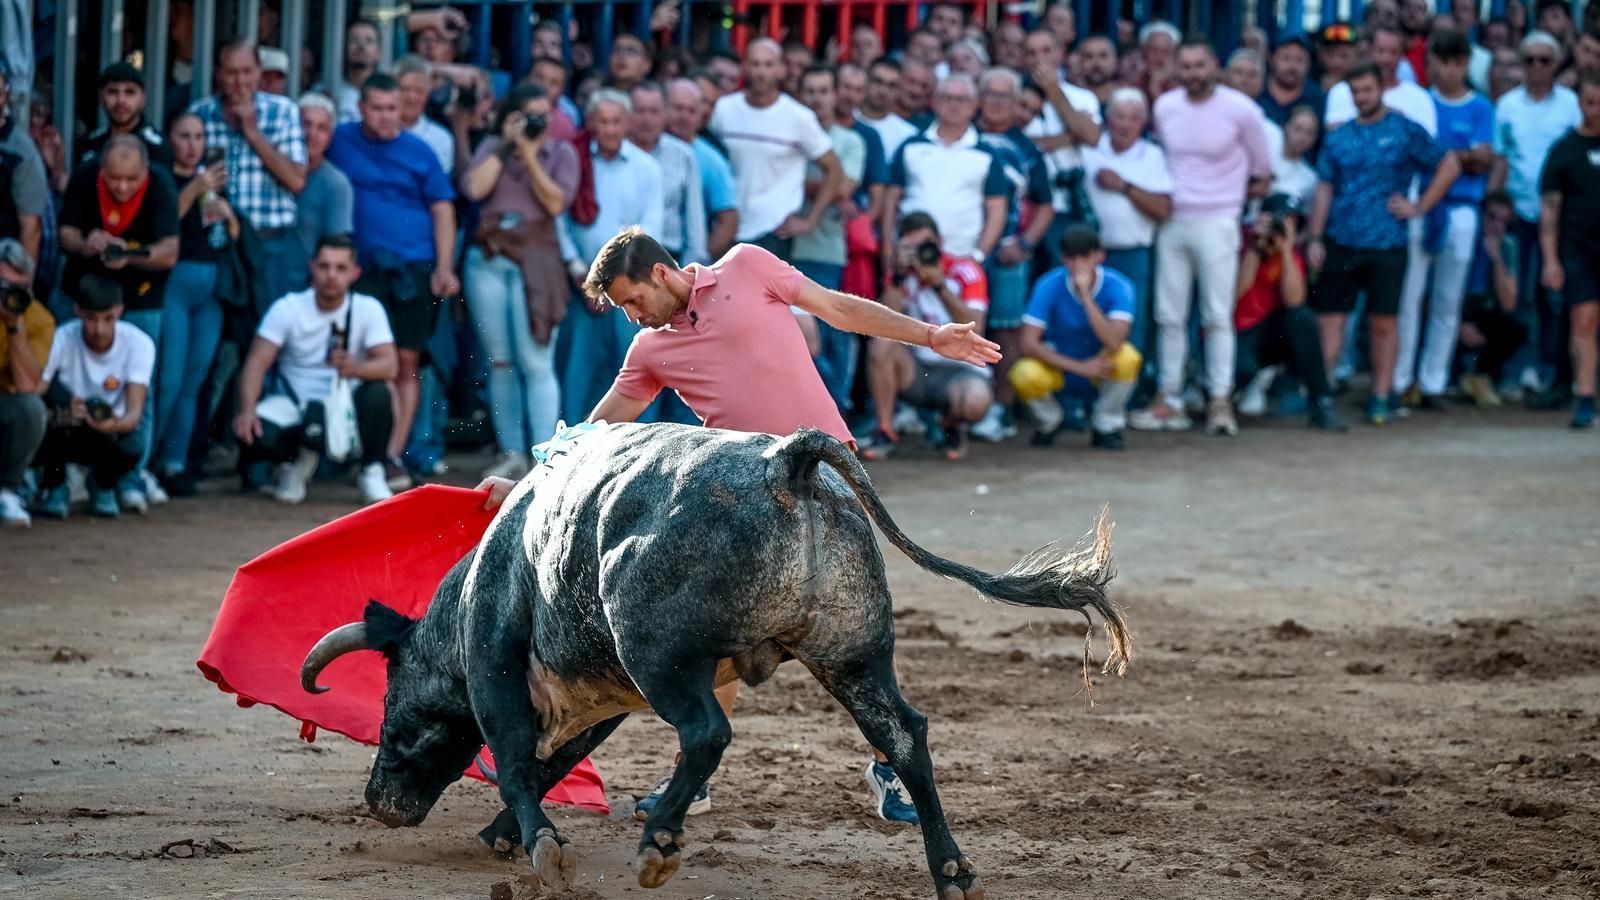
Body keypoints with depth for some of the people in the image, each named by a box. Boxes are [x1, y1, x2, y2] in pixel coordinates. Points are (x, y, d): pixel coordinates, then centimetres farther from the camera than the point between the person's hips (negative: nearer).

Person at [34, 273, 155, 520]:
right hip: (64, 434, 0)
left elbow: (135, 411, -28)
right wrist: (62, 412, -49)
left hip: (111, 434, 0)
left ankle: (103, 484, 5)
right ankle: (54, 484, -9)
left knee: (131, 448, -36)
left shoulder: (139, 344, -19)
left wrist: (116, 424, -51)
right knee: (54, 389, -33)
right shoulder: (60, 340, -21)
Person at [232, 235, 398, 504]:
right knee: (253, 435, -30)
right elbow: (257, 362, -16)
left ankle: (371, 473, -11)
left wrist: (357, 368, -43)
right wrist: (247, 410, -34)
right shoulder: (287, 308, -8)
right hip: (293, 404, 0)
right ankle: (296, 459, 6)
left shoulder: (368, 309, -7)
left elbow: (389, 365, -19)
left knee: (377, 394, -33)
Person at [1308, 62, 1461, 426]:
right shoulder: (1338, 138, 10)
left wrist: (1419, 208, -2)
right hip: (1341, 242, 2)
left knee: (1383, 323, 1)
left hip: (1387, 243, -2)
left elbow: (1449, 166, 3)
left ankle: (1381, 397, 8)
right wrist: (1315, 238, 1)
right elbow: (1325, 190, 10)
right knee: (1330, 317, -1)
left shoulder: (1405, 131, 1)